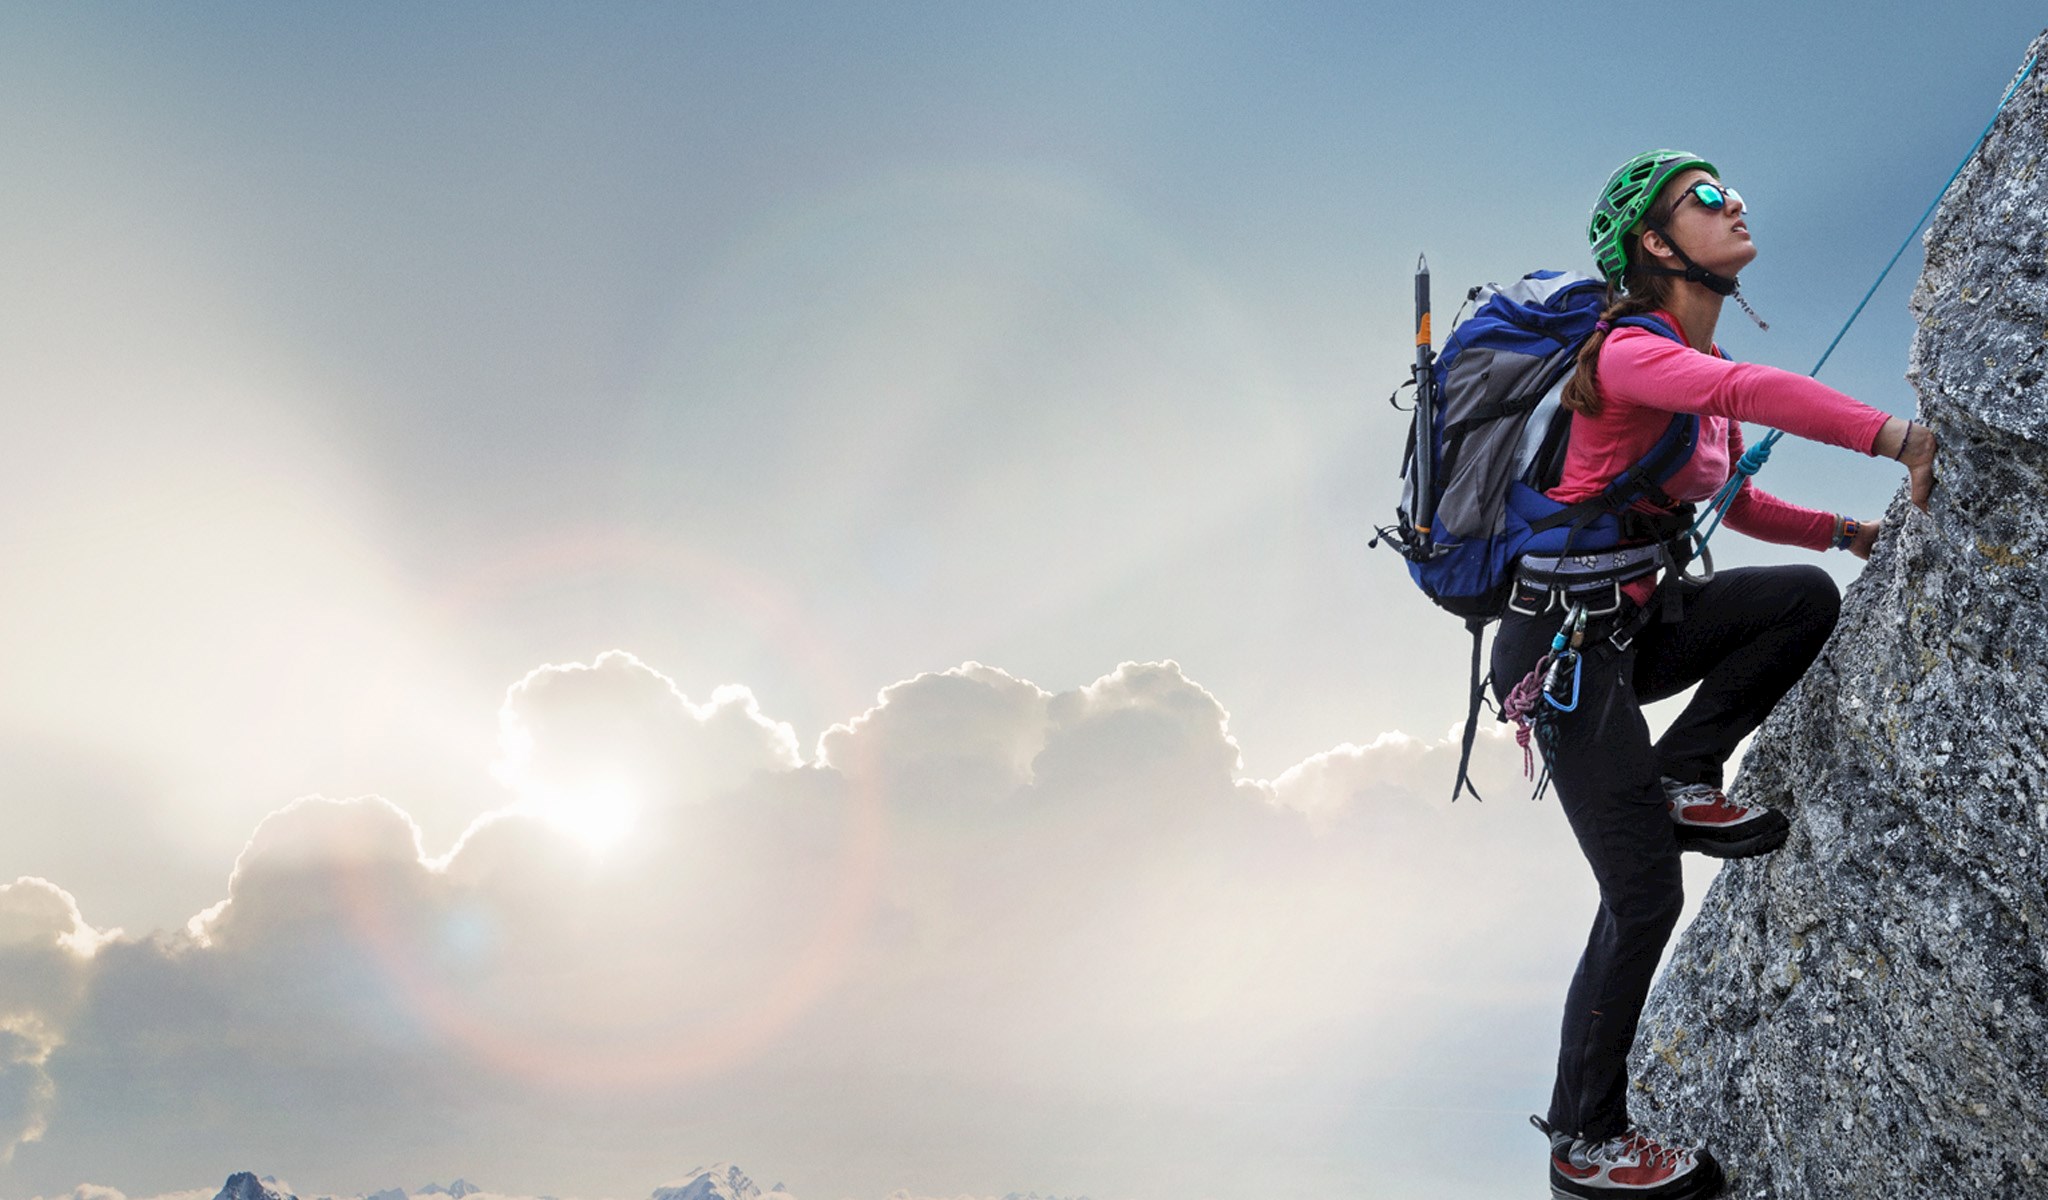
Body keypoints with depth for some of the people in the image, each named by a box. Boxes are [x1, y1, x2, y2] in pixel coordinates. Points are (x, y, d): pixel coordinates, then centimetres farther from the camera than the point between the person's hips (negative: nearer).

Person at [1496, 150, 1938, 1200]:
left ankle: (1683, 780, 5)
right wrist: (1895, 435, -36)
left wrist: (1852, 532, 13)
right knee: (1644, 895, -5)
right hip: (1564, 633, -8)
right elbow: (1751, 392, -36)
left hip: (1631, 626, 8)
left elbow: (1735, 502, 23)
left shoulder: (1696, 363, 13)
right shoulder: (1629, 348, -16)